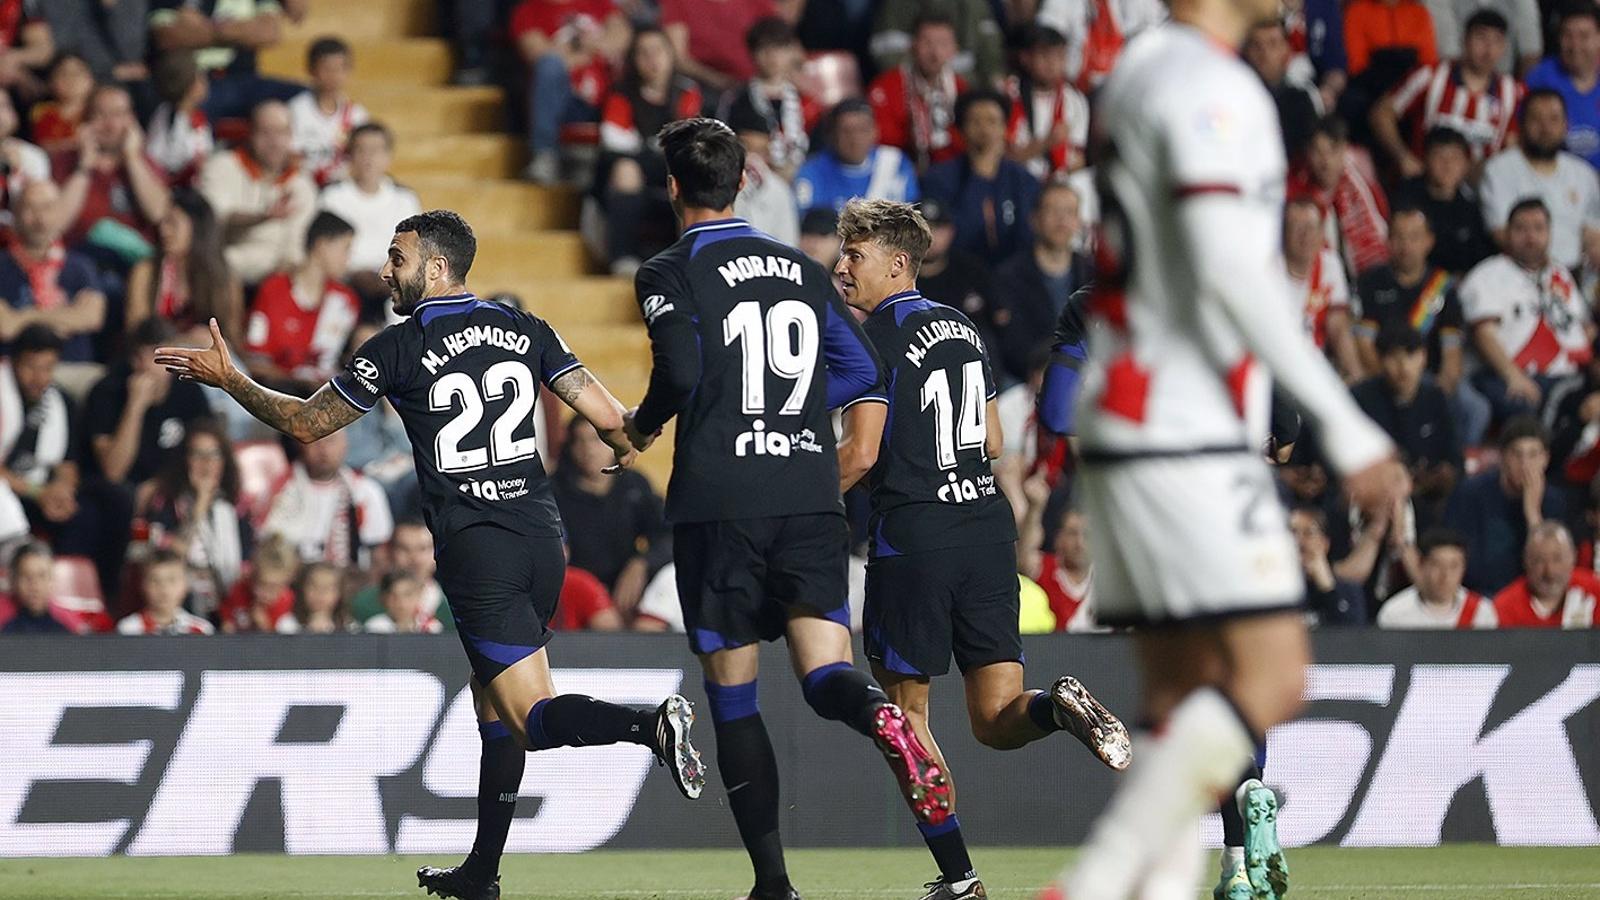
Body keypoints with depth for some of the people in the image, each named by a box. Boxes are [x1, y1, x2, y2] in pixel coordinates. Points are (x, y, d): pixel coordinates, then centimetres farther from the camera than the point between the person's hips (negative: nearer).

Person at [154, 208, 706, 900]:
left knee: (533, 716, -6)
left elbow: (305, 424, 4)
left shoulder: (399, 349, -5)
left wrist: (227, 379, 16)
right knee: (492, 701, 19)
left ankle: (650, 724, -35)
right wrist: (624, 445, 27)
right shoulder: (525, 330, 7)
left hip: (474, 552, -6)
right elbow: (608, 416, 4)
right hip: (541, 541, 6)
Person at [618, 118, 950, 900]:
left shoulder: (671, 274, 0)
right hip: (809, 499, 3)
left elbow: (680, 371, -15)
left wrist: (641, 425, 4)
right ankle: (883, 718, -40)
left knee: (731, 694, 6)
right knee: (824, 674, -3)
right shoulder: (802, 270, 16)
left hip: (717, 503, -3)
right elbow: (864, 375, 16)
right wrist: (842, 468, 27)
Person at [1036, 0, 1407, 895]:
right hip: (1187, 442, -10)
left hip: (1121, 420, 10)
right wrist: (1344, 425, -20)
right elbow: (1228, 267, -22)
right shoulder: (1213, 86, -13)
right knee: (1270, 679, -12)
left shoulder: (1137, 74, 17)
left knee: (1181, 694, 8)